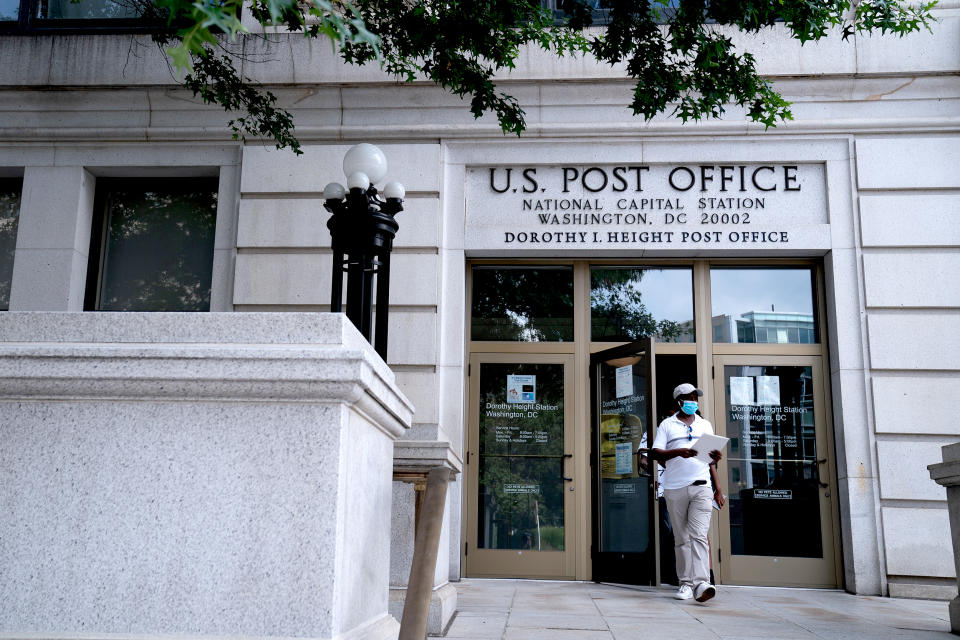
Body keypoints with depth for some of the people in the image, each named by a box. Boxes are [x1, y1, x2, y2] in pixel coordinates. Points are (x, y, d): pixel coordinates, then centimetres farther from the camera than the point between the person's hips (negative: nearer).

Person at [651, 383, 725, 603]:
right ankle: (686, 584, 9)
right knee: (682, 538, 3)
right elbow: (655, 453, 0)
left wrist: (718, 488, 8)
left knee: (699, 535, -13)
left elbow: (711, 458, 21)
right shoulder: (667, 425, 10)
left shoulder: (705, 425, 19)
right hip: (675, 488, 0)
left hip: (701, 486, 1)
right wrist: (678, 452, -17)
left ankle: (701, 583, -22)